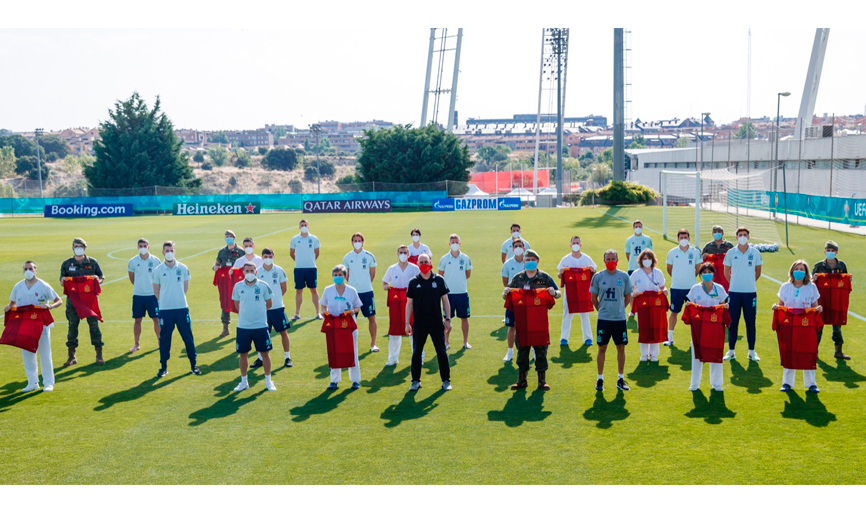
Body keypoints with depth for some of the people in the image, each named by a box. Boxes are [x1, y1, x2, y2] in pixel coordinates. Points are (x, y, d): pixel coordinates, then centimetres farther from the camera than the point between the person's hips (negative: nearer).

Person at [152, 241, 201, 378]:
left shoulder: (183, 268, 3)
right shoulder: (158, 270, 1)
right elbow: (156, 291, 8)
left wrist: (178, 299, 11)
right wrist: (166, 300, 9)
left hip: (182, 308, 1)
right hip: (165, 310, -1)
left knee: (188, 337, 4)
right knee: (164, 339, 4)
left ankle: (193, 365, 14)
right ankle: (163, 367, 15)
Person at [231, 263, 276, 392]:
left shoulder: (263, 285, -5)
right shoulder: (238, 287, 0)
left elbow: (269, 304, 6)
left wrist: (258, 311, 8)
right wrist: (245, 313, 9)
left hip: (261, 326, -1)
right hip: (243, 326, 1)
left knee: (265, 353, 3)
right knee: (243, 353, 8)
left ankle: (268, 381, 17)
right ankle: (243, 381, 22)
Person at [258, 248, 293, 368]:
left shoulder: (279, 271, 0)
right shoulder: (257, 272, -1)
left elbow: (284, 288, 9)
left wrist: (275, 298, 4)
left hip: (278, 306, 0)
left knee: (283, 331, 0)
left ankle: (287, 357, 8)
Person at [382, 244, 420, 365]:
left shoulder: (415, 269, 4)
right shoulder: (391, 269, 9)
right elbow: (384, 283, 14)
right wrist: (386, 287, -9)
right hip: (395, 302, 1)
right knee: (395, 330, 2)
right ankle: (393, 358, 11)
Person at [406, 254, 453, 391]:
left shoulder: (439, 280, 1)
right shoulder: (413, 282, 1)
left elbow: (445, 300, 6)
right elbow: (409, 303, 4)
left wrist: (447, 319, 2)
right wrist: (407, 323, 0)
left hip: (437, 323, 0)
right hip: (419, 324, 0)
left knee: (441, 352, 4)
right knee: (416, 353, 5)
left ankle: (446, 380, 14)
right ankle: (416, 381, 16)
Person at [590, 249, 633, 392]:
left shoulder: (624, 276, 2)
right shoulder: (598, 277, -1)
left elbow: (628, 297, 10)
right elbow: (594, 298, 8)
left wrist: (619, 309, 6)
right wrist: (602, 310, 6)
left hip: (620, 318, 1)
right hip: (603, 318, -1)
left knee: (621, 347, 6)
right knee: (602, 348, 3)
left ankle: (620, 378, 17)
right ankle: (600, 379, 12)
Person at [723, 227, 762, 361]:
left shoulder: (755, 253, 3)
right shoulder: (731, 253, 2)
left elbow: (758, 272, 15)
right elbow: (726, 272, 12)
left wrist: (750, 282, 10)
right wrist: (734, 283, 7)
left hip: (750, 292, 0)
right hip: (734, 292, 0)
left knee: (750, 322, 3)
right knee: (733, 322, 3)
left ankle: (752, 351, 11)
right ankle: (731, 351, 11)